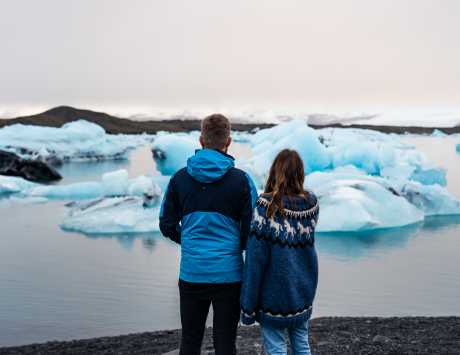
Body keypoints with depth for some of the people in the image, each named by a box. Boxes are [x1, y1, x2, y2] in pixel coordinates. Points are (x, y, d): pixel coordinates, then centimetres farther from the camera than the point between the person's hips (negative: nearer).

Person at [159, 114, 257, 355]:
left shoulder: (180, 178, 1)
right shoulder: (240, 179, -6)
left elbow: (167, 225, 5)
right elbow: (252, 229, -5)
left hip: (191, 273, 2)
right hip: (229, 274, -2)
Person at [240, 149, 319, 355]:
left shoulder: (267, 206, -18)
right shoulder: (311, 203, -2)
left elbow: (255, 257, -17)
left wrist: (248, 305, -11)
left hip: (274, 294, -5)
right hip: (303, 292, 5)